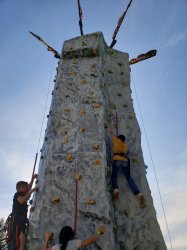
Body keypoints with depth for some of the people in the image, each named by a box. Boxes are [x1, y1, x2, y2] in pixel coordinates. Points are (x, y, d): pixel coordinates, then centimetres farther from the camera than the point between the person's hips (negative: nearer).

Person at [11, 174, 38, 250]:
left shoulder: (22, 195, 23)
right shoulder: (18, 194, -2)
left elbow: (28, 188, 38)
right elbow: (22, 201, -23)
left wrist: (33, 178, 35)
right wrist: (31, 191, -18)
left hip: (21, 220, 10)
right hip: (18, 219, -10)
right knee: (21, 243, -20)